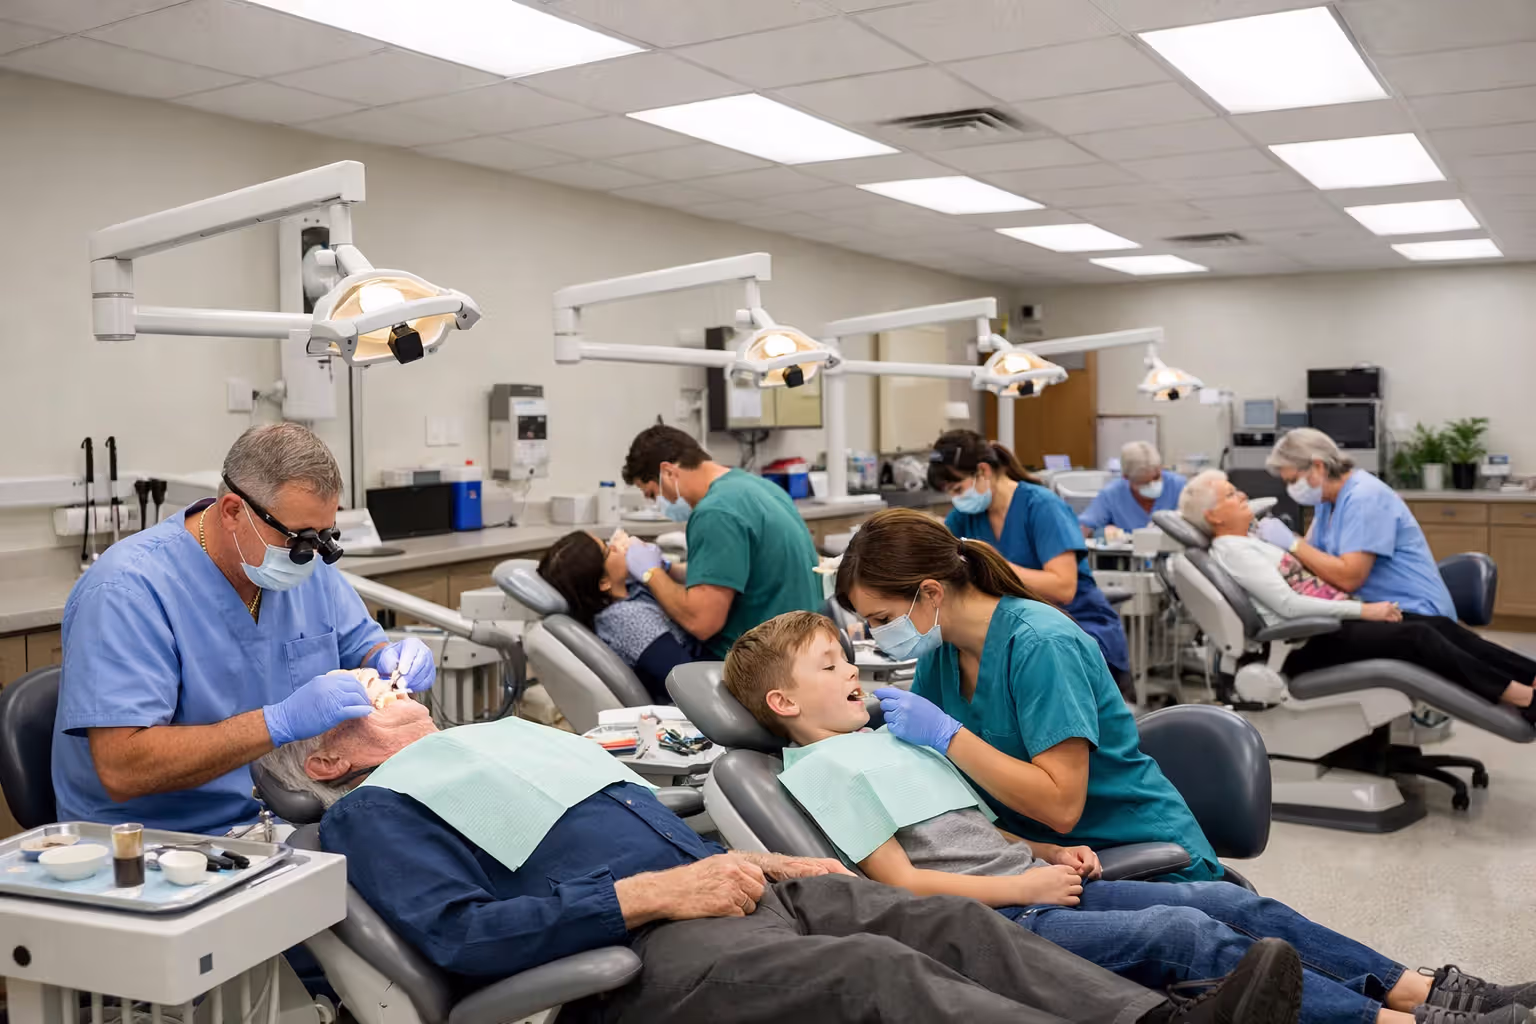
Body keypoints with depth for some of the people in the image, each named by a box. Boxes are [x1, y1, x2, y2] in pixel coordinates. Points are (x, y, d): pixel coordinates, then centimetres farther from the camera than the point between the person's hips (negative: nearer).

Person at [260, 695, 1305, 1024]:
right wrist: (652, 891, -19)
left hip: (717, 879, 8)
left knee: (949, 921, -12)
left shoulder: (500, 733, 29)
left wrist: (748, 859, 13)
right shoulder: (377, 812, 5)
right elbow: (462, 935, -13)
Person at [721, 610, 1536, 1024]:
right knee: (1186, 932, -22)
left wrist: (1050, 854, 9)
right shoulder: (821, 766, -7)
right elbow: (902, 881, -14)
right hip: (992, 923, -9)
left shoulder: (889, 736, 20)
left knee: (1233, 900, -2)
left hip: (1032, 885, 9)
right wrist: (1021, 885, -12)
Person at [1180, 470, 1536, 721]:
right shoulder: (1232, 551, -10)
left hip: (1328, 623, 10)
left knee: (1439, 624, -5)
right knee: (1416, 636, -24)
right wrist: (1362, 610, -17)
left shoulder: (1250, 542, 20)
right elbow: (1288, 605, -19)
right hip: (1311, 643, -10)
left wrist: (1364, 606, 8)